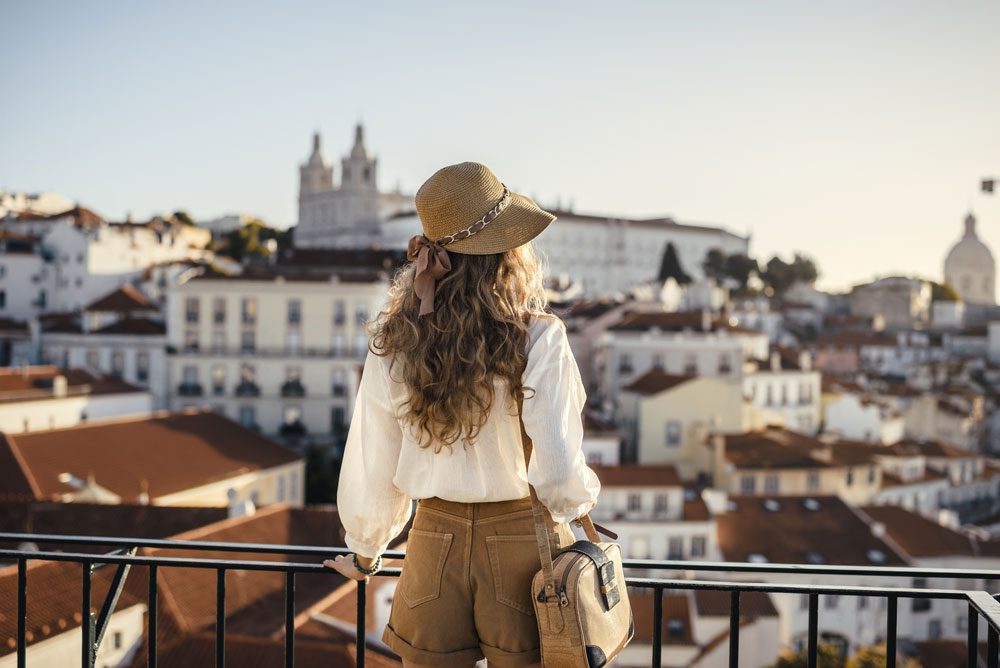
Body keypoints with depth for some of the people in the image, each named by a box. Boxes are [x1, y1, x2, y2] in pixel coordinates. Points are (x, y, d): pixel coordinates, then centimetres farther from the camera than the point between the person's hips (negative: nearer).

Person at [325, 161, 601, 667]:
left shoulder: (394, 342, -6)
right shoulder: (538, 337, -15)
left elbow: (370, 469, 1)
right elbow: (557, 472, -18)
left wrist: (365, 552, 18)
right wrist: (583, 499, 6)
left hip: (435, 545, 2)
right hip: (524, 547, -2)